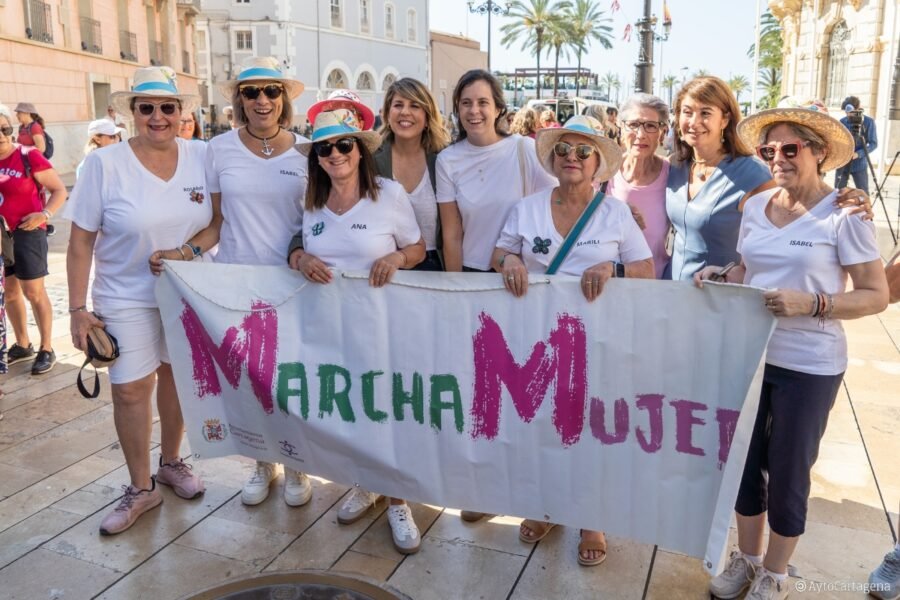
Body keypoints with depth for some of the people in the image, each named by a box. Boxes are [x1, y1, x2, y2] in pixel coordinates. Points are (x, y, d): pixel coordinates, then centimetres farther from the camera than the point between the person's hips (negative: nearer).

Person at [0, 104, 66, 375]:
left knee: (34, 292, -1)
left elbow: (60, 190, -8)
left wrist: (44, 214, -22)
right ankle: (22, 345, 29)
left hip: (26, 233, -6)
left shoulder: (28, 156, -12)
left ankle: (46, 349, 11)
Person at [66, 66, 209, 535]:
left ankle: (171, 462, 35)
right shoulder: (104, 164, -11)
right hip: (126, 300, -2)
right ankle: (141, 489, 19)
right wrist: (77, 309, -8)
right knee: (130, 390, 1)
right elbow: (80, 242, -7)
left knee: (176, 376, 13)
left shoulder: (202, 157, -4)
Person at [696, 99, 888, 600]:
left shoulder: (843, 214, -12)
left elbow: (877, 295, -11)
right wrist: (721, 276, -5)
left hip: (808, 366, -5)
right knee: (745, 462, 16)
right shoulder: (755, 206, 4)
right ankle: (747, 558, 38)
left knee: (787, 473, 9)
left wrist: (811, 304, -26)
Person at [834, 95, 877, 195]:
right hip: (842, 163, 2)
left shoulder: (869, 121, -6)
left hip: (859, 165, -2)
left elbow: (873, 143, -7)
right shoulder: (842, 121, 2)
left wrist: (858, 154, -22)